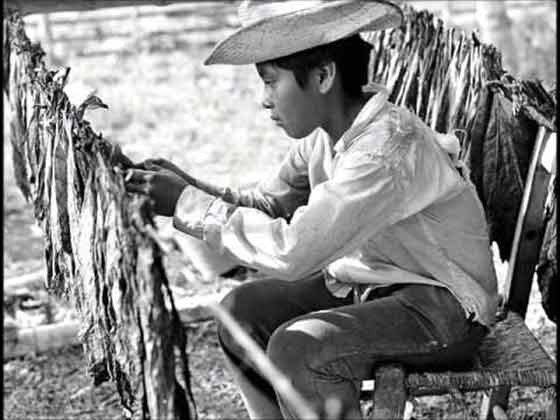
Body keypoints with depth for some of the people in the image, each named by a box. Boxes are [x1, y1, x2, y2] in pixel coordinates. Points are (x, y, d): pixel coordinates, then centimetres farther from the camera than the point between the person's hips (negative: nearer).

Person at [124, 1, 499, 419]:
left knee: (298, 348, -27)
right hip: (369, 285, 9)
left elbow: (292, 252, -33)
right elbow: (267, 205, 8)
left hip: (444, 306, -9)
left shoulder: (390, 147, -29)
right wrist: (191, 188, -9)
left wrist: (190, 205, -25)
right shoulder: (323, 134, -2)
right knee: (242, 310, 1)